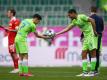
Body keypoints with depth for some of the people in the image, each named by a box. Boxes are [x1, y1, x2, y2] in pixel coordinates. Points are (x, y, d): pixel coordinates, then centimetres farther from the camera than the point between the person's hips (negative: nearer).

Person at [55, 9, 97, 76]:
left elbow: (92, 20, -19)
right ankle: (85, 72, 5)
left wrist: (94, 31, -18)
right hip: (86, 37, 9)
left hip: (91, 35, -9)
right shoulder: (74, 21, 14)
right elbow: (67, 29, 19)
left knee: (93, 53, -8)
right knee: (84, 54, 5)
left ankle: (92, 72, -9)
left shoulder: (81, 17, -12)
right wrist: (56, 34, 17)